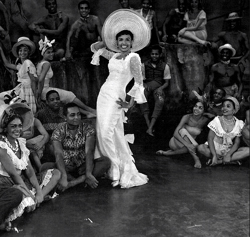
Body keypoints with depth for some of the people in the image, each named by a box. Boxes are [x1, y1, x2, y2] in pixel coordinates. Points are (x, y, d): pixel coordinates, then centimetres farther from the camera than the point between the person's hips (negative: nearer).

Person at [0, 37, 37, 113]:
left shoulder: (28, 63, -12)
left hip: (27, 91, -10)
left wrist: (35, 97, -20)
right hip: (20, 90, 10)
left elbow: (33, 80, -16)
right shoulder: (20, 65, 15)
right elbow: (7, 64, 28)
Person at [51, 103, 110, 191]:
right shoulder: (58, 132, -9)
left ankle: (73, 182, -31)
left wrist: (88, 173, -34)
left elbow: (89, 151, -18)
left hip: (84, 165, 1)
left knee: (106, 161, -25)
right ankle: (83, 180, -26)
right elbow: (58, 154, -22)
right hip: (67, 167, -1)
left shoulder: (88, 129, -7)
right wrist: (64, 176, -40)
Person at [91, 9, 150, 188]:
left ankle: (127, 172, -1)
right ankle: (118, 168, 21)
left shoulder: (133, 57, -6)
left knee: (109, 134, -11)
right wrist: (109, 40, 16)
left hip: (115, 97, -7)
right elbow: (94, 47, 25)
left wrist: (130, 104, -14)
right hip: (104, 94, 7)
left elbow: (139, 83, -12)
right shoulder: (113, 56, 13)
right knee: (103, 133, 9)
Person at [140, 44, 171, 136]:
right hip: (147, 86, 1)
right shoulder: (144, 65, 9)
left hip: (159, 87, 0)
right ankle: (148, 124, -35)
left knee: (160, 101, -35)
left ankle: (150, 128, -39)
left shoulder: (165, 66, 7)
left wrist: (161, 88, -15)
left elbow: (167, 82, 7)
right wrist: (144, 85, -13)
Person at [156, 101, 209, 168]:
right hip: (176, 142, -3)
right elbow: (175, 133, -28)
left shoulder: (204, 120, -11)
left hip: (189, 143, 3)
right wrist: (186, 144, -41)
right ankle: (196, 158, -33)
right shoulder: (187, 117, -18)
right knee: (182, 130, -32)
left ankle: (167, 153, -16)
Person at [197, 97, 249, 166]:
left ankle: (219, 161, -22)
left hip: (229, 150, 2)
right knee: (200, 148, -32)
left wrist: (228, 155, -22)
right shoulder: (217, 120, -7)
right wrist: (214, 156, -25)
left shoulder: (238, 124, -3)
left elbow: (236, 143, -4)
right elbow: (210, 138, -12)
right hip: (215, 148, -1)